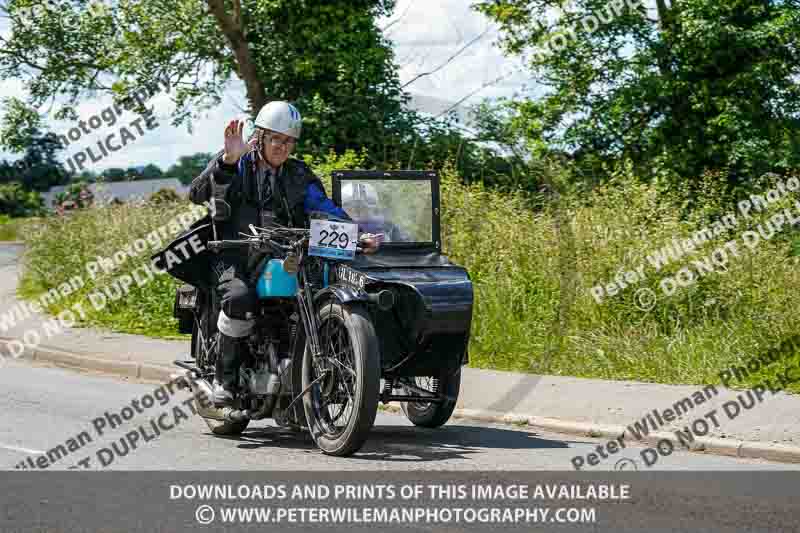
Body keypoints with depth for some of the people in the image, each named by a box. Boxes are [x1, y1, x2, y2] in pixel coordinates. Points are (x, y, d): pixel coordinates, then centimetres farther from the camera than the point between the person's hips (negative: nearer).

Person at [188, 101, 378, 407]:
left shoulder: (298, 176, 18)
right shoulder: (235, 164, 8)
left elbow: (325, 208, 5)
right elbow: (196, 193, -8)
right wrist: (228, 159, -22)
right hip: (233, 258, -3)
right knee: (241, 297, -35)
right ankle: (225, 379, -19)